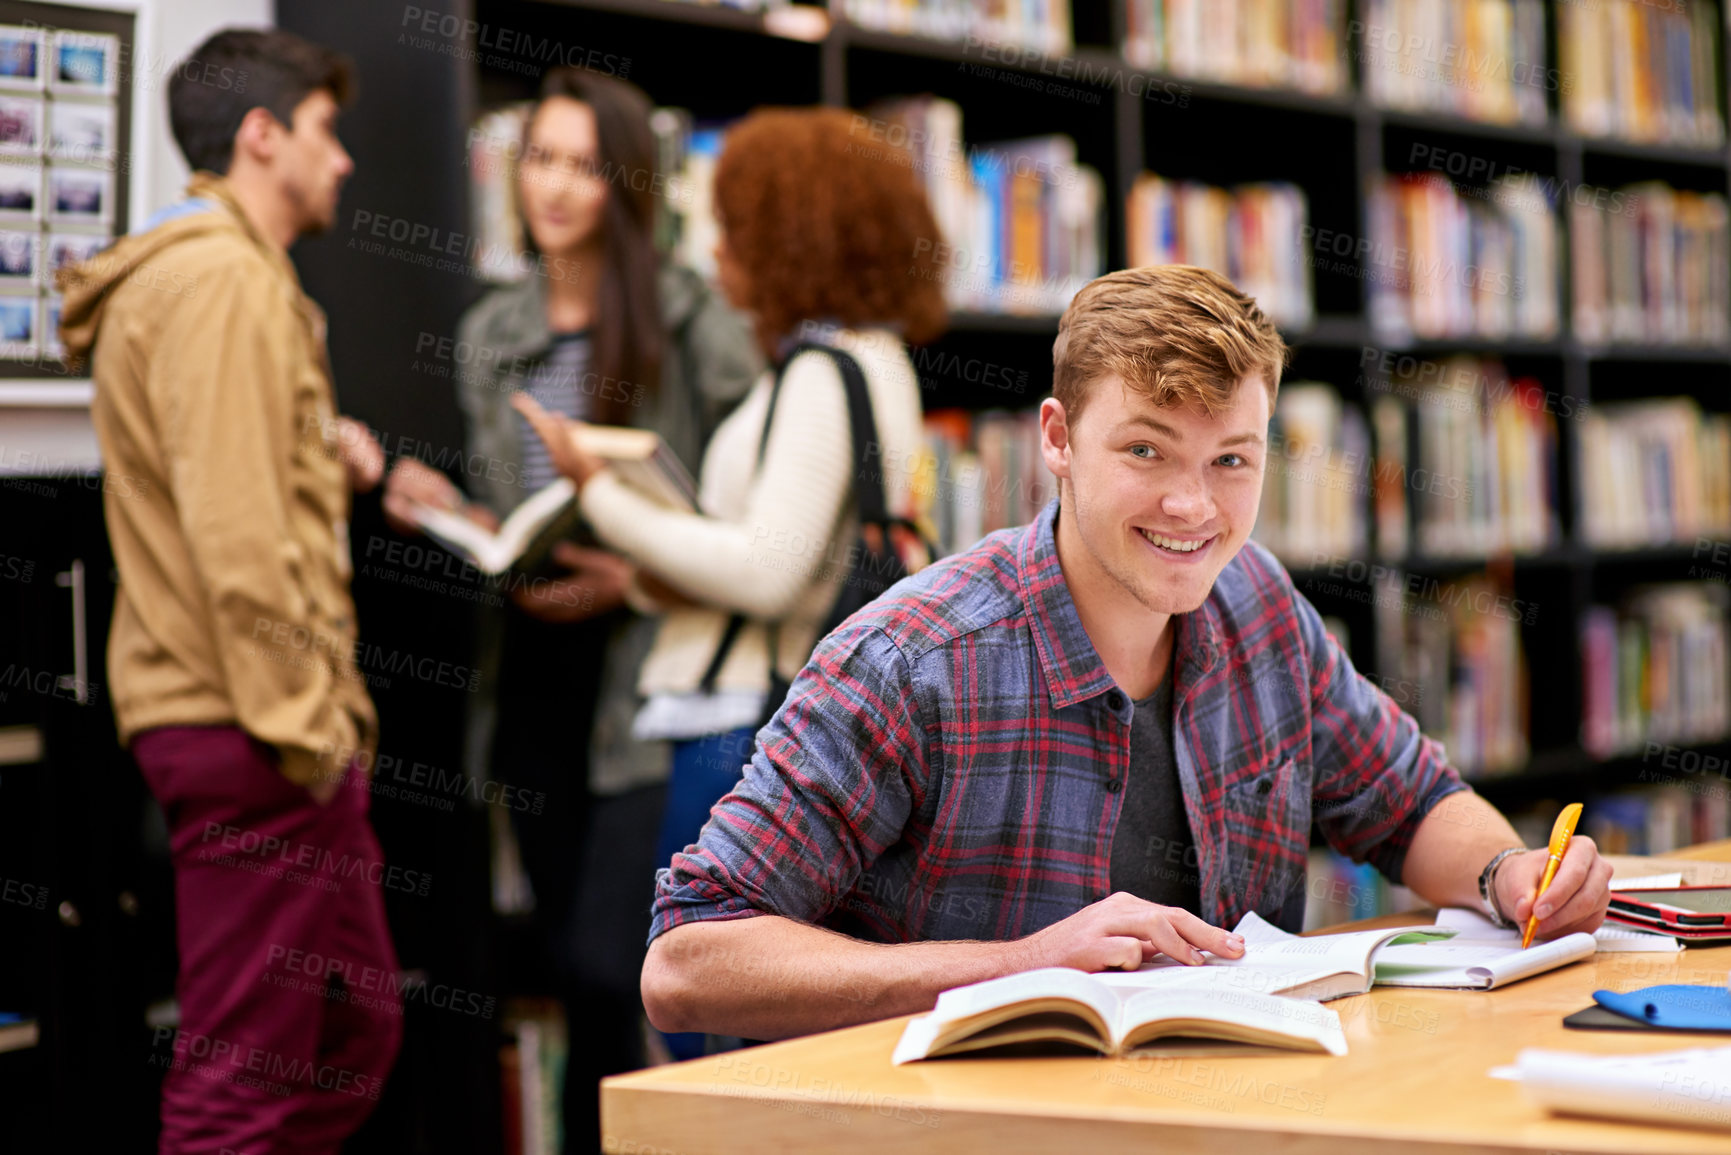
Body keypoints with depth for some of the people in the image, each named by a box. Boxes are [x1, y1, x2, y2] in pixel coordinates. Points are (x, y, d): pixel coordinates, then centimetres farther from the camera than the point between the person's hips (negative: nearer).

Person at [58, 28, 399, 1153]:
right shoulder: (222, 280, -13)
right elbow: (232, 533, -21)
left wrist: (321, 461, 13)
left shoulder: (236, 276, 22)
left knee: (355, 1032, 16)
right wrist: (301, 722, -20)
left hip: (268, 726, 11)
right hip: (253, 730, -11)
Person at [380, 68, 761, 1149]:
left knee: (609, 966, -13)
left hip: (651, 678, -5)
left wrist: (636, 579, -17)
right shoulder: (490, 333, 12)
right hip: (535, 686, 6)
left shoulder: (695, 320, -5)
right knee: (579, 972, 10)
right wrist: (443, 511, 0)